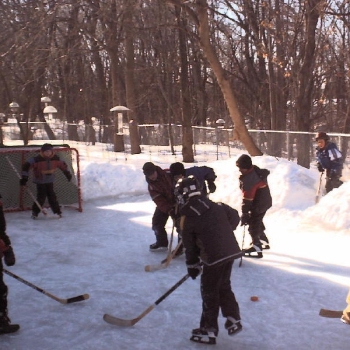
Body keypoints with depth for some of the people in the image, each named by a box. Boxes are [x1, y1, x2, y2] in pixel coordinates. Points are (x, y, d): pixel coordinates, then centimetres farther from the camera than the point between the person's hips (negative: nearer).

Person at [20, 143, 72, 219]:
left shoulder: (55, 159, -9)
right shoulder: (37, 159, -24)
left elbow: (63, 165, 8)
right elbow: (26, 165, -24)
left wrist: (67, 173, 15)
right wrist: (24, 177, -26)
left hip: (50, 181, 4)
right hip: (40, 181, -4)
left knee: (52, 196, 5)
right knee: (41, 197, -9)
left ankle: (57, 211, 16)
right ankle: (35, 212, 7)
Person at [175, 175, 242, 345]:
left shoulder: (188, 220, -5)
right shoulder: (218, 207, 6)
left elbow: (190, 247, 2)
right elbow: (235, 218, 18)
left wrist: (192, 266, 15)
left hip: (213, 258, -6)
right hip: (231, 251, 6)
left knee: (209, 292, 8)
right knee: (224, 286, 24)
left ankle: (209, 330, 14)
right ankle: (233, 319, 27)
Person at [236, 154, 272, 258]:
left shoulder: (248, 179, -30)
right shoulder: (256, 170, -3)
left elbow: (247, 198, -30)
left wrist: (245, 213, -27)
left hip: (258, 205, -10)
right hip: (266, 201, 10)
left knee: (253, 225, -1)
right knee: (258, 222, 25)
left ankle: (257, 247, 3)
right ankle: (264, 242, 41)